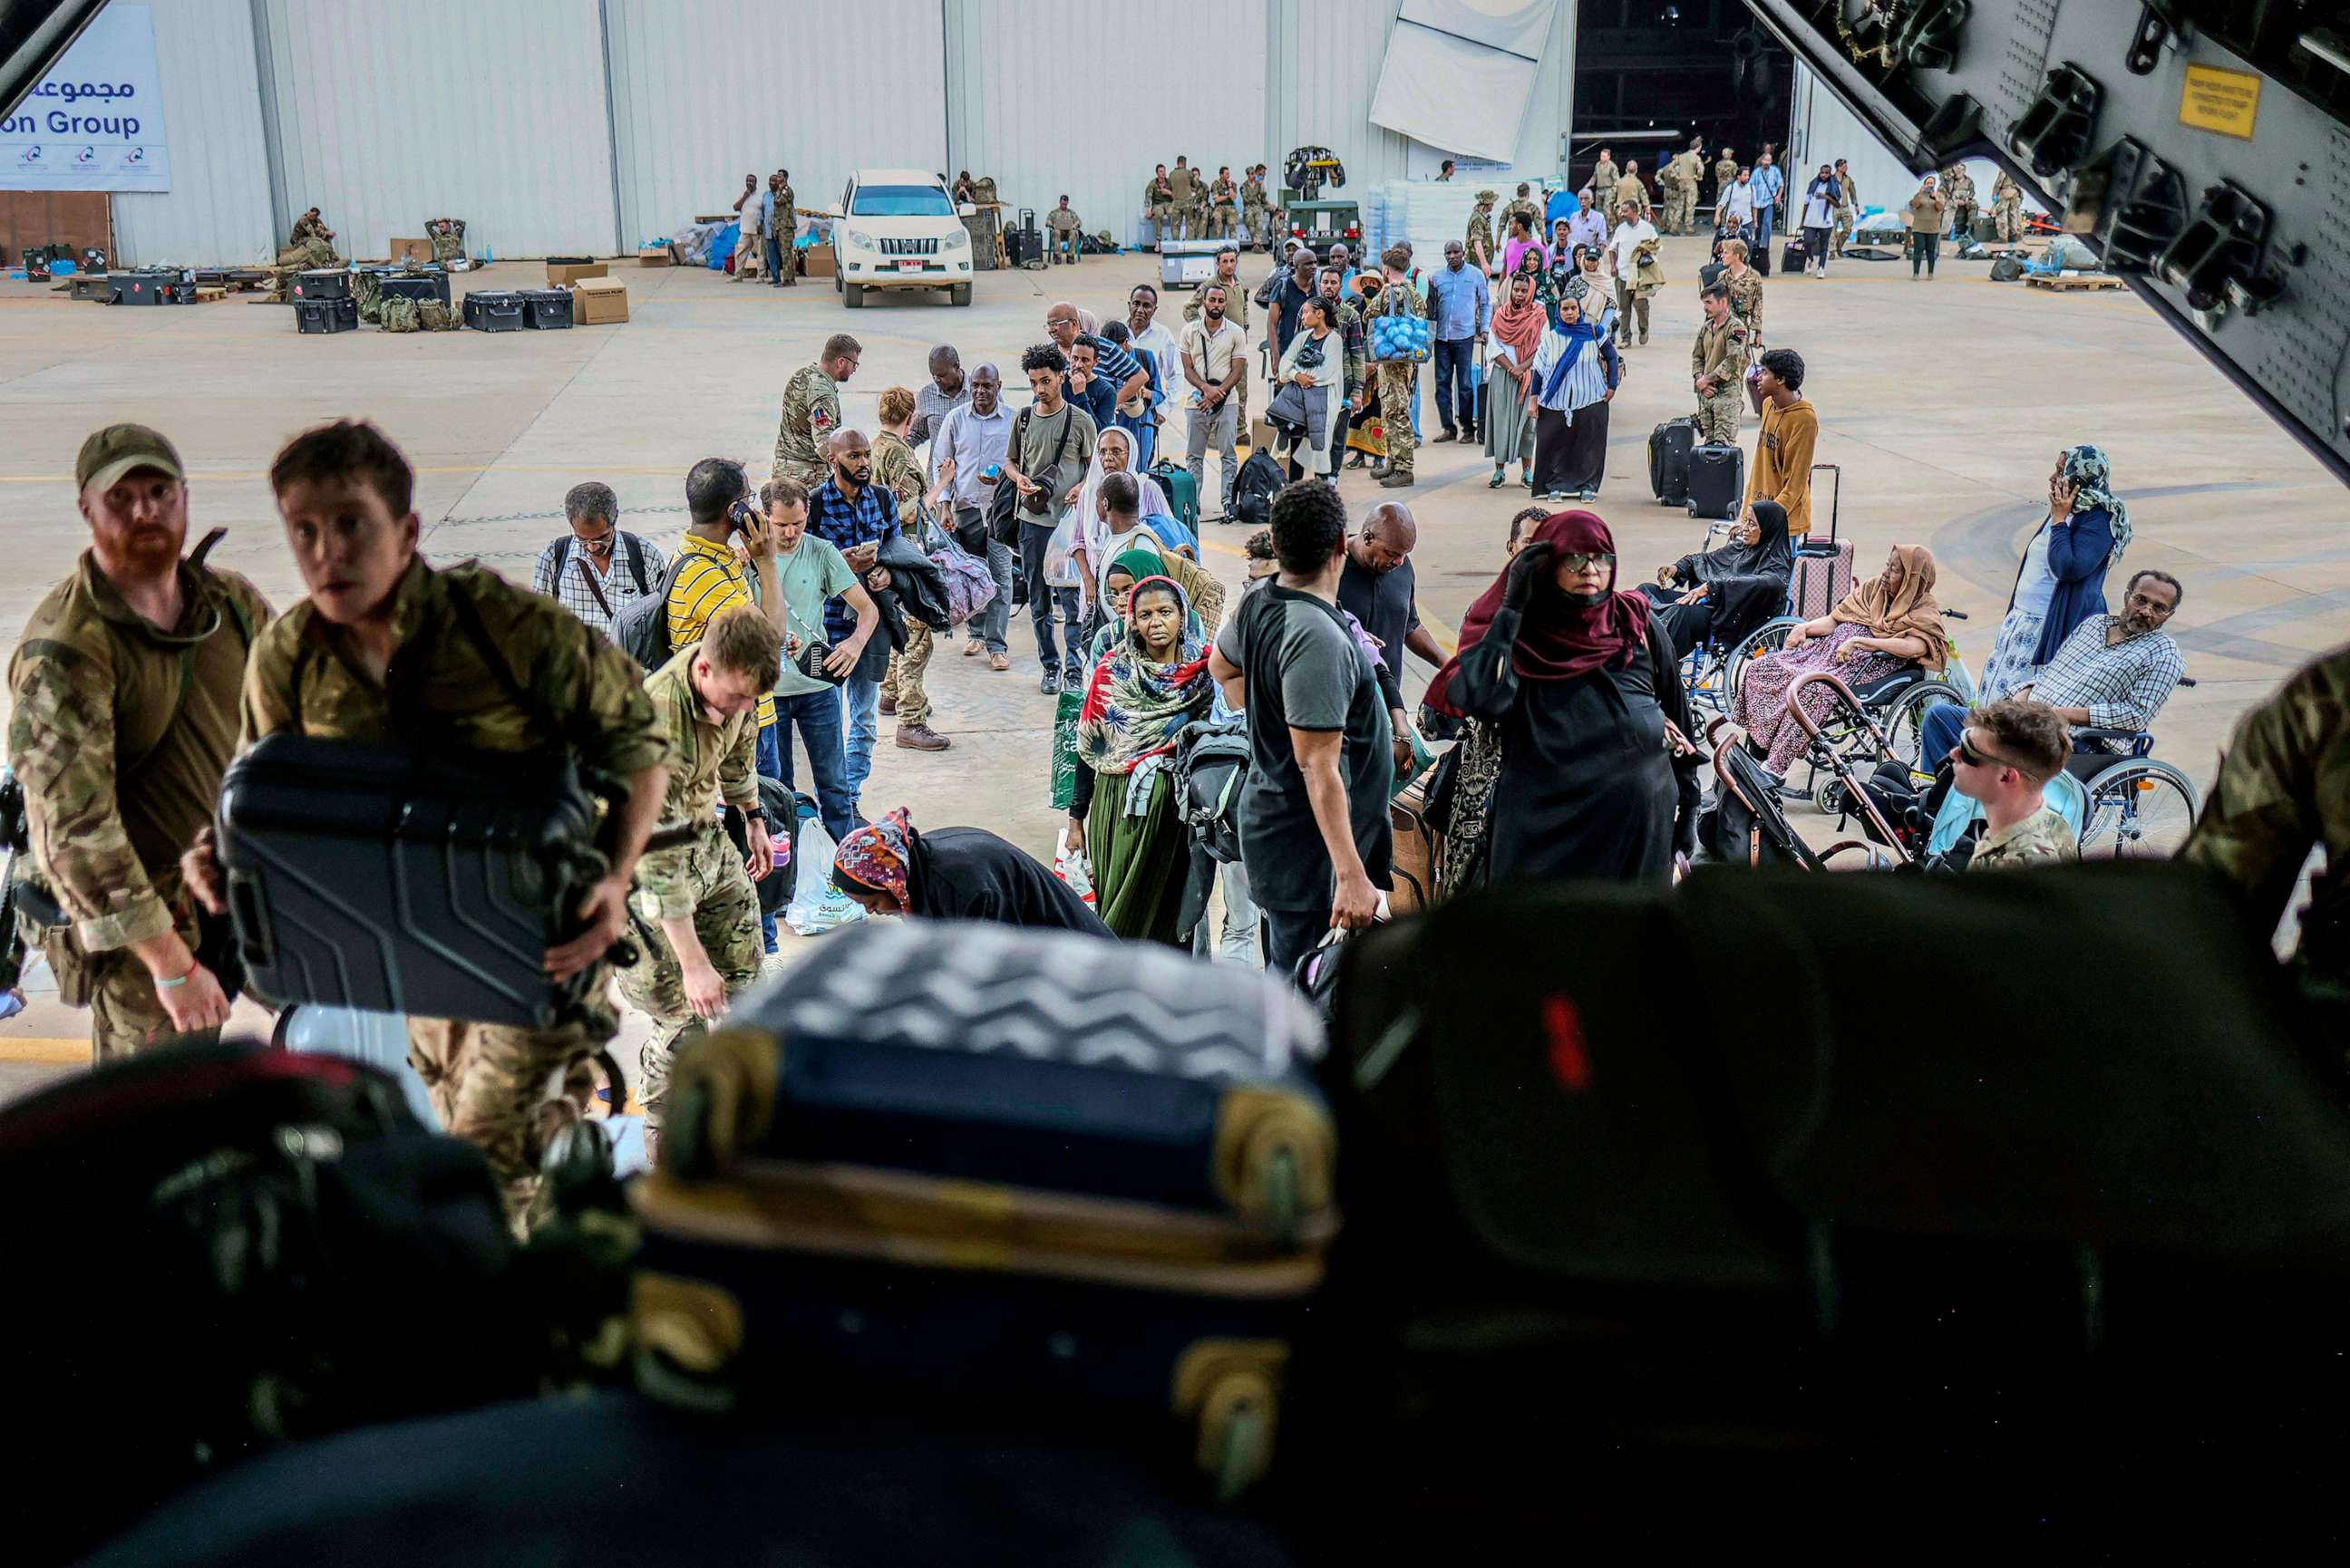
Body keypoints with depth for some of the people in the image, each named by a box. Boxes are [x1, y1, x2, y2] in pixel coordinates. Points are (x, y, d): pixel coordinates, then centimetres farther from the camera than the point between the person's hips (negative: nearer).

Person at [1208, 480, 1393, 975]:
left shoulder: (1257, 606, 3)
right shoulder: (1320, 640, -26)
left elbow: (1221, 666, 25)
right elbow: (1318, 767, -29)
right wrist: (1352, 875, -29)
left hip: (1270, 818, 10)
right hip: (1311, 846, -10)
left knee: (1284, 972, 21)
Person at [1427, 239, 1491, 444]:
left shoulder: (1476, 275, 4)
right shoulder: (1436, 276, 8)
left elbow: (1485, 304, 11)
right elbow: (1431, 307, 13)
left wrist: (1485, 329, 2)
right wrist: (1429, 335, 6)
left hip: (1465, 336, -3)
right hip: (1442, 337, 3)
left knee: (1465, 384, -1)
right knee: (1442, 383, 3)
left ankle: (1468, 428, 5)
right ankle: (1448, 427, 10)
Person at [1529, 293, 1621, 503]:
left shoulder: (1594, 332, 1)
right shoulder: (1550, 338, 4)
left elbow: (1612, 358, 8)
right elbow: (1538, 369, 6)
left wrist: (1612, 386, 1)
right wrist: (1534, 399, 2)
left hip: (1590, 401, -1)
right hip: (1555, 404, 1)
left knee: (1589, 446, 1)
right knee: (1554, 446, -1)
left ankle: (1588, 486, 10)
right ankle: (1555, 486, 7)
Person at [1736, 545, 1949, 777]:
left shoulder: (1925, 610, -4)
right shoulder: (1875, 587, 15)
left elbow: (1916, 646, -24)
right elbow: (1835, 619, 15)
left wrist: (1858, 641, -27)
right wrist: (1804, 628, -6)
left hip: (1870, 665, -7)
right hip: (1832, 648, 7)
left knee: (1811, 689, -36)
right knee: (1761, 668, -10)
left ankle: (1775, 769, -31)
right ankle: (1756, 753, -7)